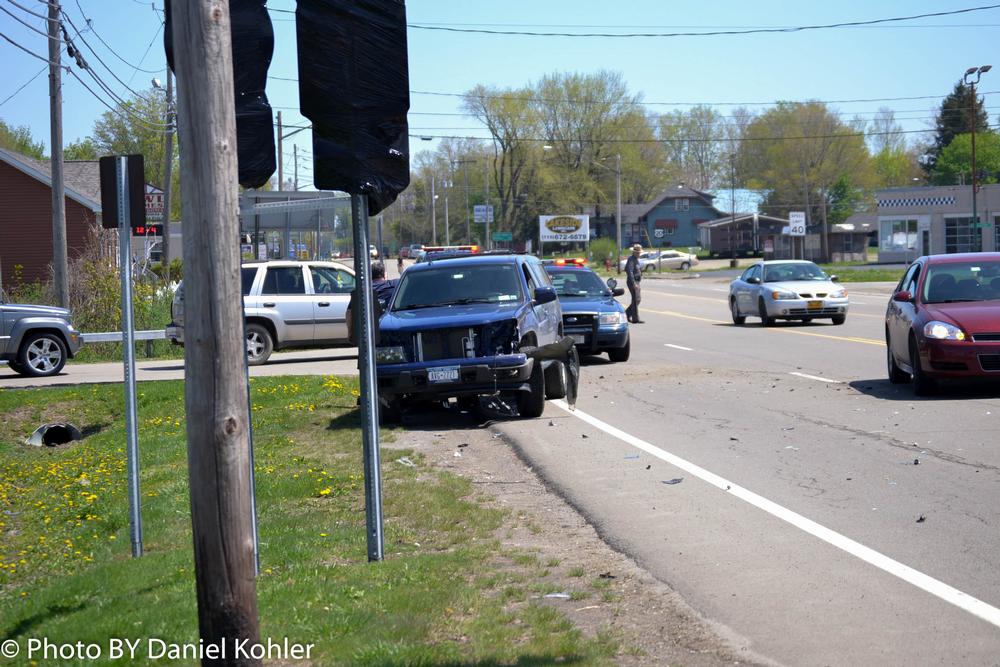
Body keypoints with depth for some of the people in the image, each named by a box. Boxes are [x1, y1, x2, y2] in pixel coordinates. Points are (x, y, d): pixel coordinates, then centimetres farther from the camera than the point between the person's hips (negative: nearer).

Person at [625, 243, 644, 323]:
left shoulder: (636, 260, 17)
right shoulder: (631, 260, -13)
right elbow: (630, 272, -22)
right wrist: (634, 284, -27)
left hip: (636, 282, 10)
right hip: (632, 282, -10)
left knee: (638, 299, 11)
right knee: (635, 300, -9)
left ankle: (627, 313, 20)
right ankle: (635, 319, -6)